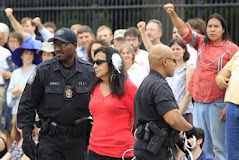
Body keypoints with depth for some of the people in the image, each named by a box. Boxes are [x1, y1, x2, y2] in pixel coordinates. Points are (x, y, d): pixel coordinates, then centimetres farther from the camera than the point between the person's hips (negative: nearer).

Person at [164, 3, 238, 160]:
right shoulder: (202, 43, 10)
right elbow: (184, 30, 2)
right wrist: (172, 13, -16)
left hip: (217, 103, -5)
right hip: (199, 102, 6)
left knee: (219, 147, -4)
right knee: (202, 147, 9)